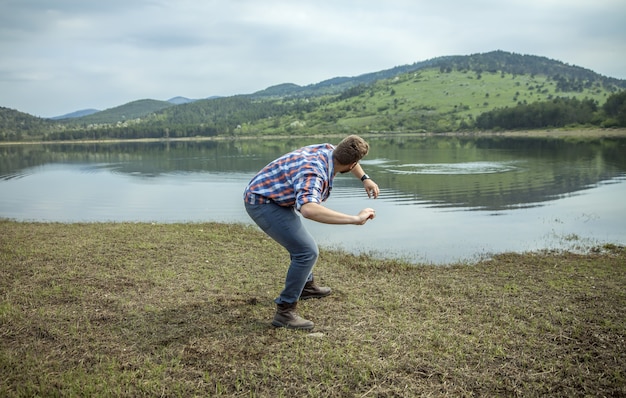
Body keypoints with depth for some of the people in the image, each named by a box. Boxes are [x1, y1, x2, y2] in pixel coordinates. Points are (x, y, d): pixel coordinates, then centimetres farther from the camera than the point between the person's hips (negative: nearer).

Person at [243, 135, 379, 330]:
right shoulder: (313, 174, -32)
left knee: (300, 242, 27)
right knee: (307, 251, -16)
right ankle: (284, 311, -10)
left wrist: (364, 178, 16)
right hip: (263, 203, -10)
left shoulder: (328, 150, -6)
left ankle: (306, 286, 47)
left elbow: (347, 155, 21)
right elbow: (308, 210, -53)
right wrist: (354, 219, -50)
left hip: (268, 197, 10)